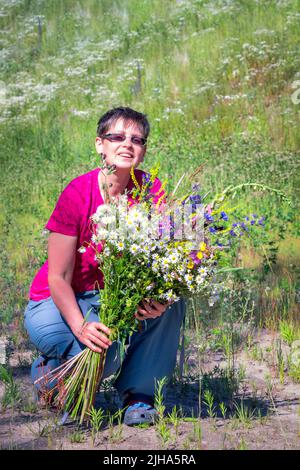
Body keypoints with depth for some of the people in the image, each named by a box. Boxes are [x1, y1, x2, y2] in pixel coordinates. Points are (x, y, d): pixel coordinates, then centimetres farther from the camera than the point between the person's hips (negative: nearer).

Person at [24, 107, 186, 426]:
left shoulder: (151, 190, -11)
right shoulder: (77, 194, -22)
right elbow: (58, 278, -19)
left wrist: (158, 297, -36)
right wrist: (81, 326, -35)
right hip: (57, 301, -4)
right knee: (105, 351, -30)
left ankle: (138, 394, -9)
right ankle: (50, 369, 4)